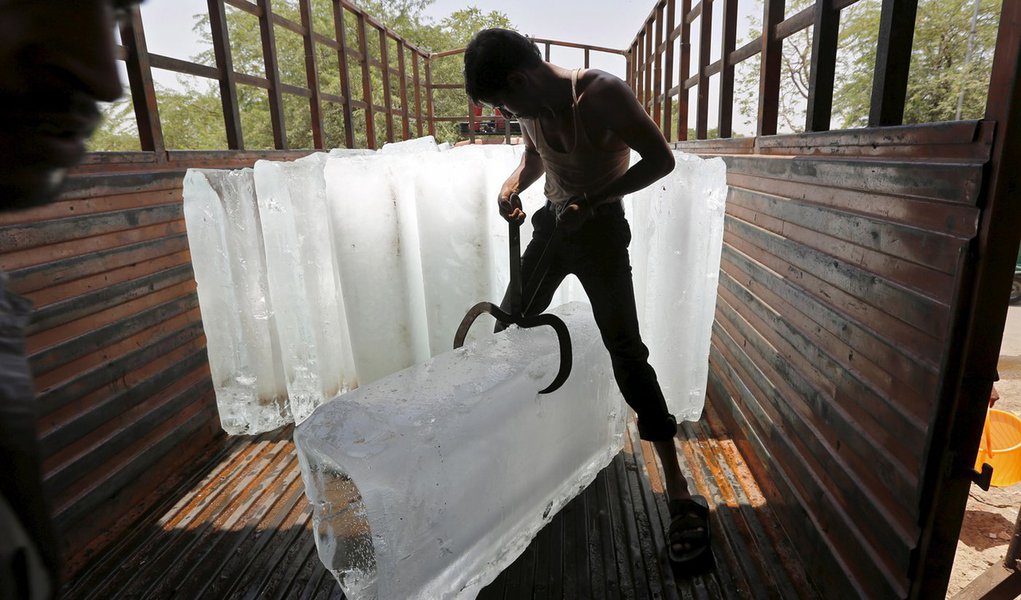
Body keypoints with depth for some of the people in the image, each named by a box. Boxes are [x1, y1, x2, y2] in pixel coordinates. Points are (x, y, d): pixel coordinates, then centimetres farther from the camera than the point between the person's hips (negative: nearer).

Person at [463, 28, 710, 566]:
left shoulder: (603, 93, -21)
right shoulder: (530, 106, 0)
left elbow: (660, 159, -18)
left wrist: (592, 200, -24)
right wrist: (514, 183, -4)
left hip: (600, 228, -7)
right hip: (552, 222, 7)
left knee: (626, 351, -15)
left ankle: (681, 495, -6)